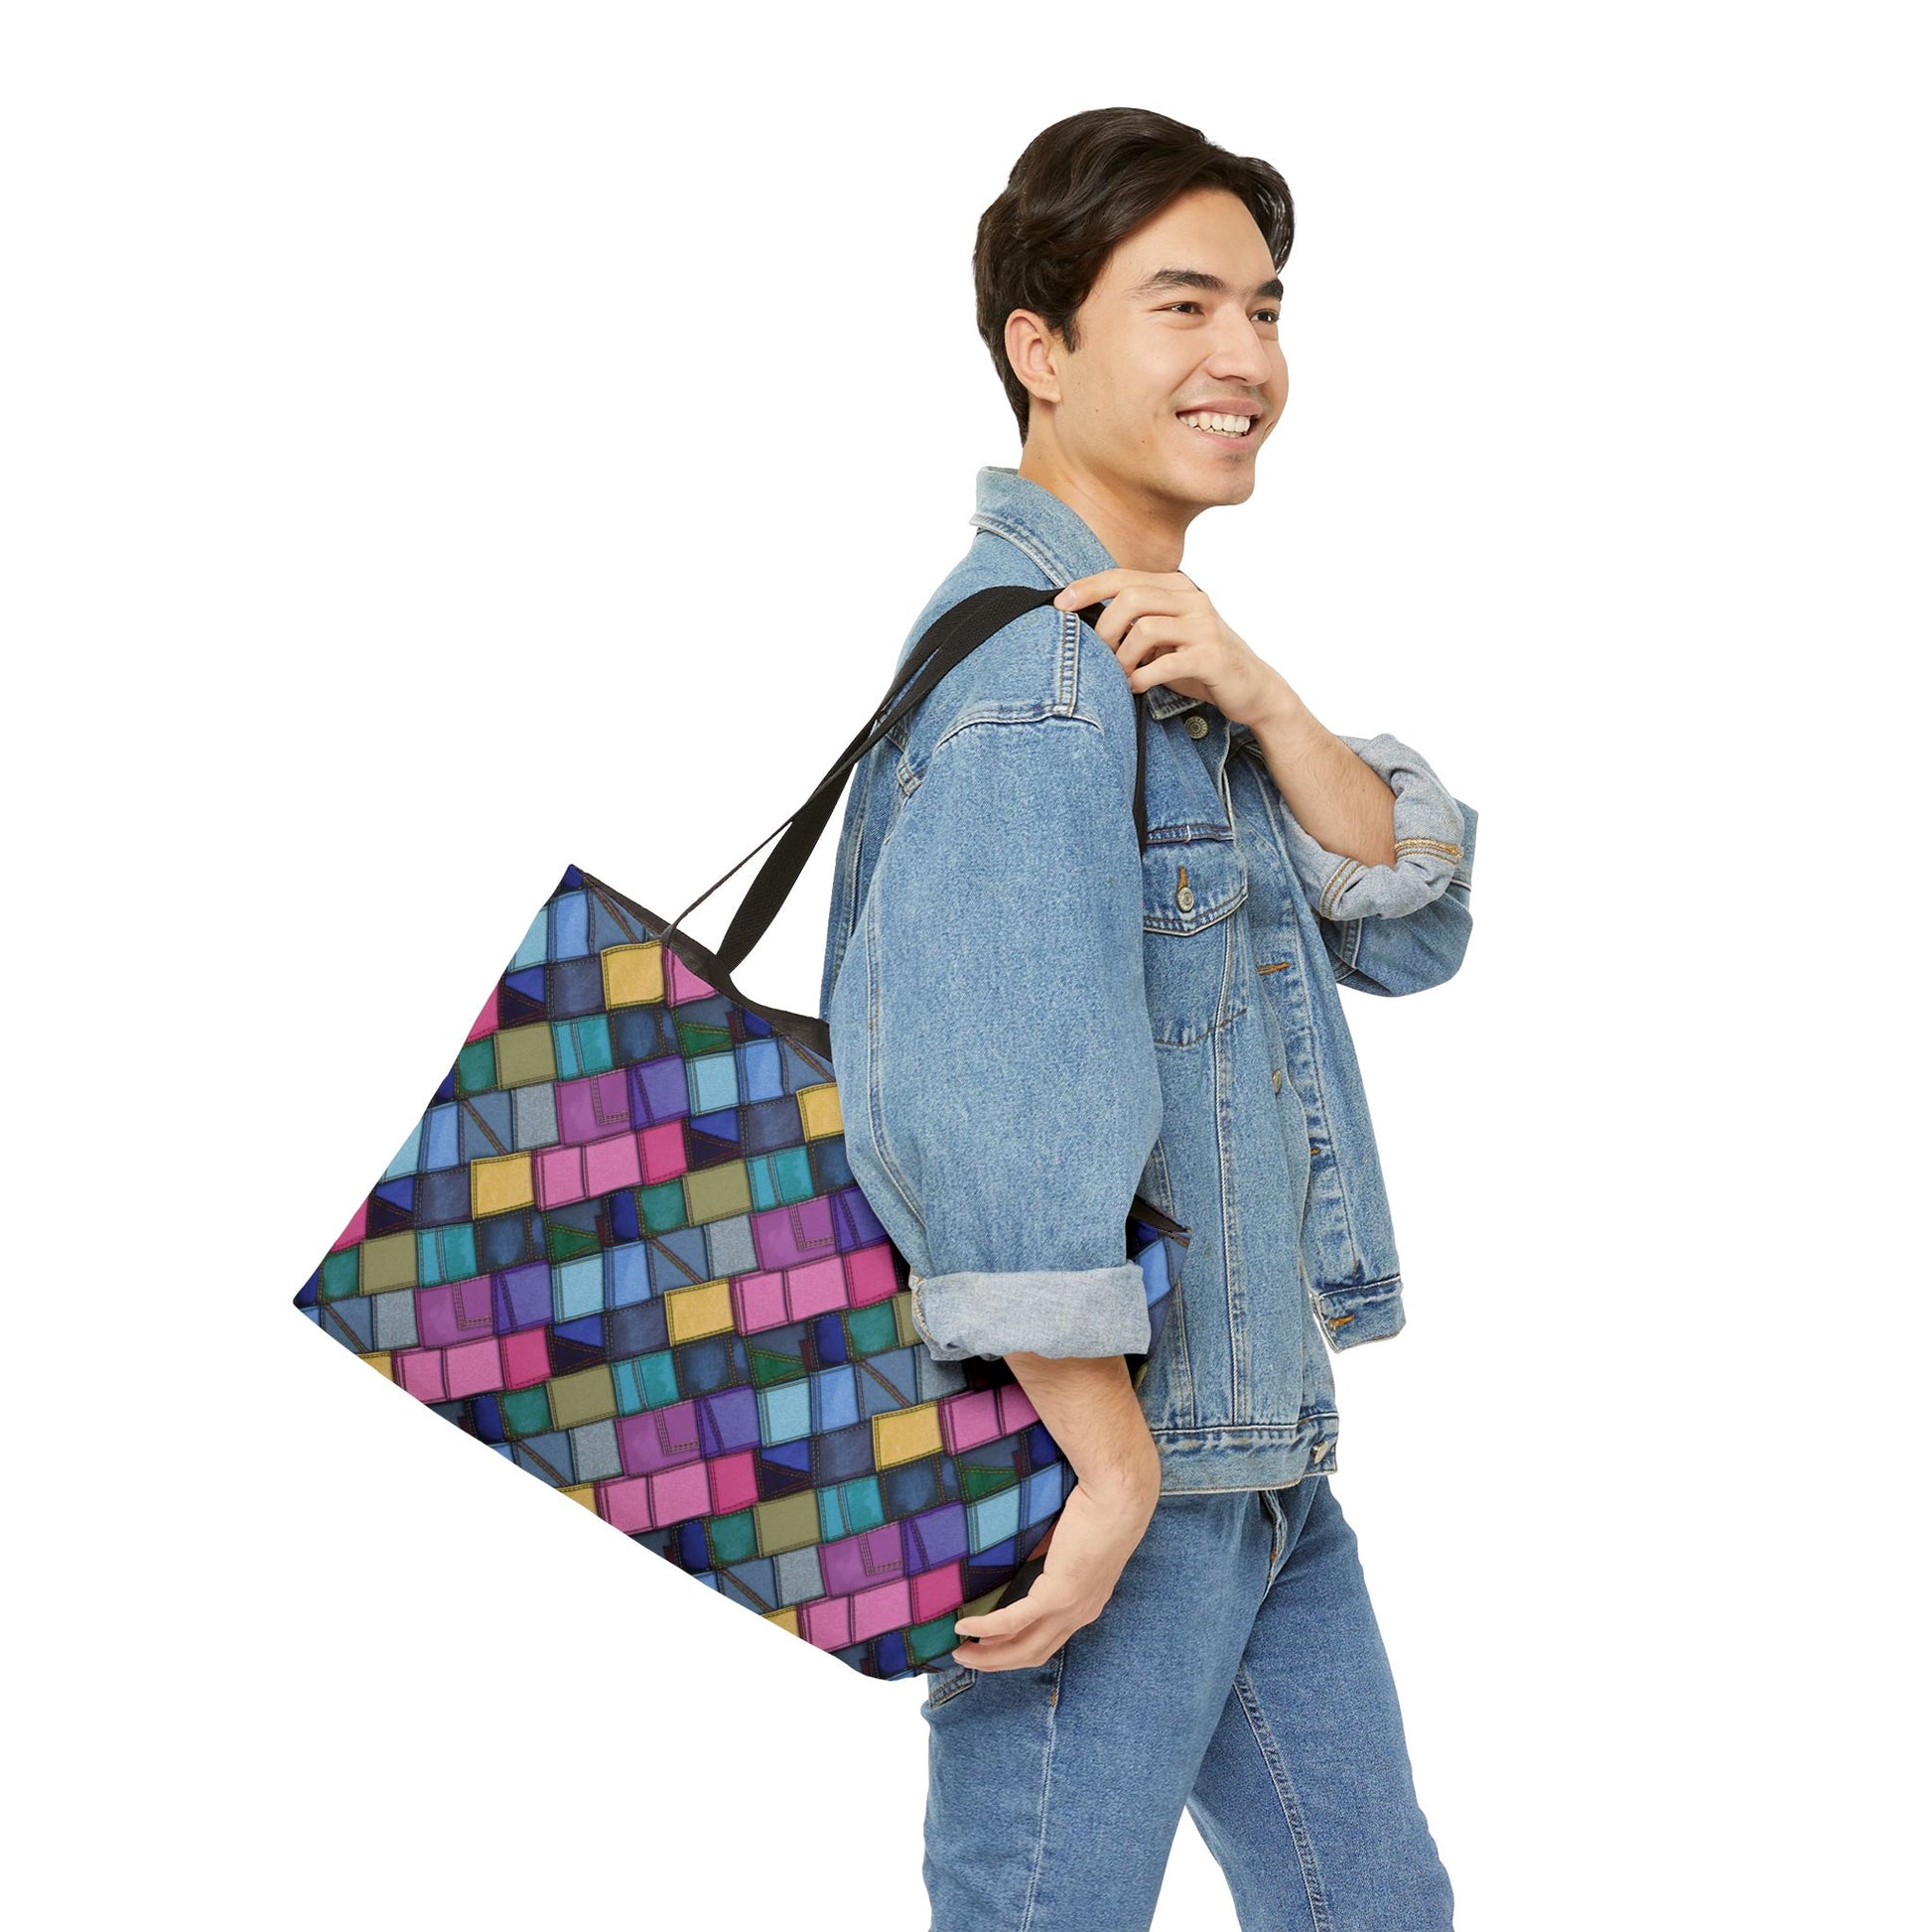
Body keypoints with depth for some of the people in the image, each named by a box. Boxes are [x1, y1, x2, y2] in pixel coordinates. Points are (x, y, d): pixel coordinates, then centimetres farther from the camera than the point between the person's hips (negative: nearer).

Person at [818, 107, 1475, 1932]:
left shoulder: (1173, 647, 15)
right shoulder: (1032, 661, -18)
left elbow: (1412, 926, 5)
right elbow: (993, 1110, -27)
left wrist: (1259, 701, -12)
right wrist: (1114, 1468, -22)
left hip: (1263, 1452, 10)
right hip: (1090, 1447, -10)